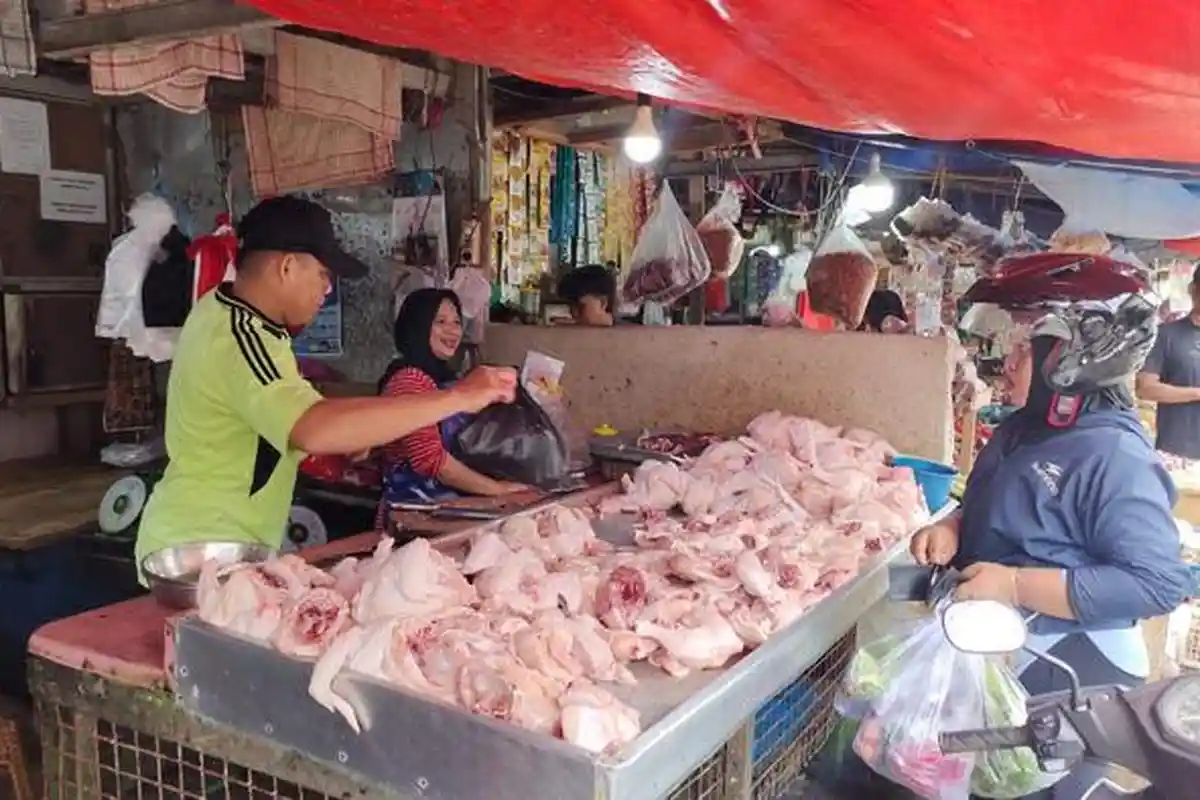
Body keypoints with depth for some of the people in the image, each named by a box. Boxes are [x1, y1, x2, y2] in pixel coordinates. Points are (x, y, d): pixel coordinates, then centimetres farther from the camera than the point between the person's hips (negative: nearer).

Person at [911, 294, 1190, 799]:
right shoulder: (1025, 430, 3)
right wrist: (952, 530, -5)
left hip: (1067, 671, -8)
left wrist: (1016, 585, -31)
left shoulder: (1116, 459, -25)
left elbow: (1158, 583, -30)